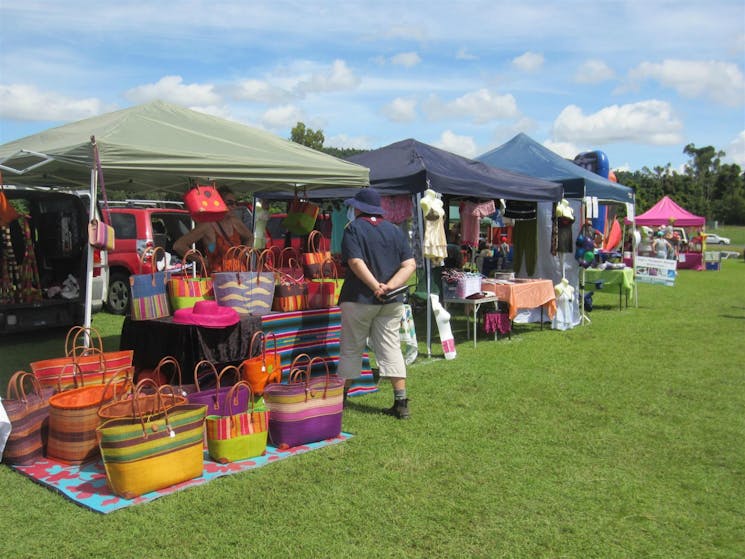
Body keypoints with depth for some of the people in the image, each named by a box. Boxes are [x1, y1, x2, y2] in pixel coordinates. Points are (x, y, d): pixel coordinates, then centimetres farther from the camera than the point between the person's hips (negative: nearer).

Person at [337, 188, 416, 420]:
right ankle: (401, 402, 3)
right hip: (392, 302, 4)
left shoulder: (354, 228, -5)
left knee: (351, 348, 9)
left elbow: (356, 263, -19)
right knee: (391, 348, 6)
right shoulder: (395, 230, 8)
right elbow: (410, 264, 0)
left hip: (359, 299, -4)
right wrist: (390, 286, -10)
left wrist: (375, 286, -20)